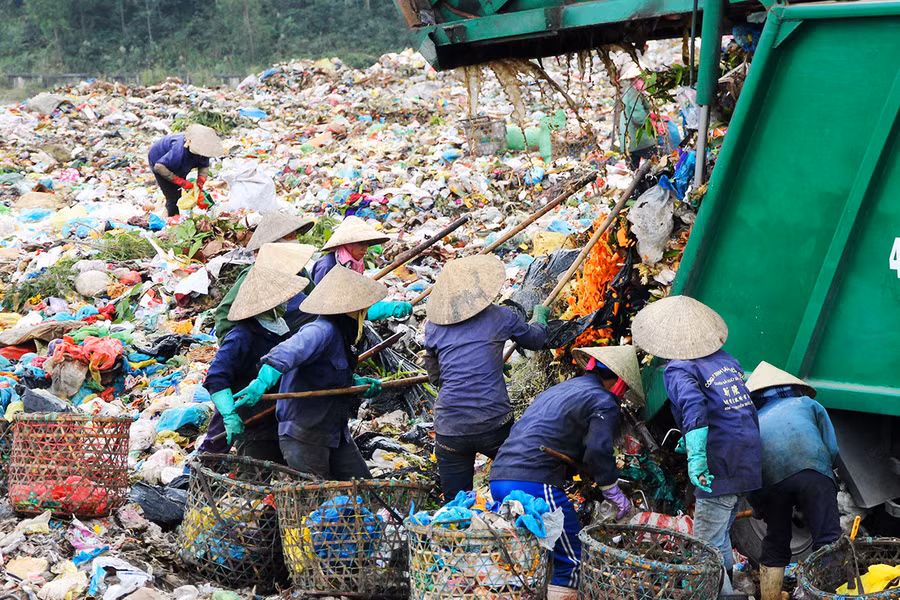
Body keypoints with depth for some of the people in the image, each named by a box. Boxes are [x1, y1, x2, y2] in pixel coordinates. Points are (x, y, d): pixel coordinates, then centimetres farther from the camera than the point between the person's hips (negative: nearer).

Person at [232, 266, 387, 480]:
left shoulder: (340, 334, 9)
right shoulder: (322, 330, -21)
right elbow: (288, 352, -40)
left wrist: (356, 382, 7)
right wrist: (263, 381, -54)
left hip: (335, 431, 10)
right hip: (304, 435, -9)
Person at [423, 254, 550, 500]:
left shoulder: (434, 326, 8)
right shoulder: (500, 317, 1)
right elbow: (535, 340, 20)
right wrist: (540, 316, 41)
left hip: (449, 428, 2)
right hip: (493, 424, -2)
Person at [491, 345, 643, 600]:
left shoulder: (557, 390, 28)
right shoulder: (603, 402, 1)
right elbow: (598, 451, -10)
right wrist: (614, 493, 2)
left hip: (499, 477, 9)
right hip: (536, 483, -9)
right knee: (570, 560, -1)